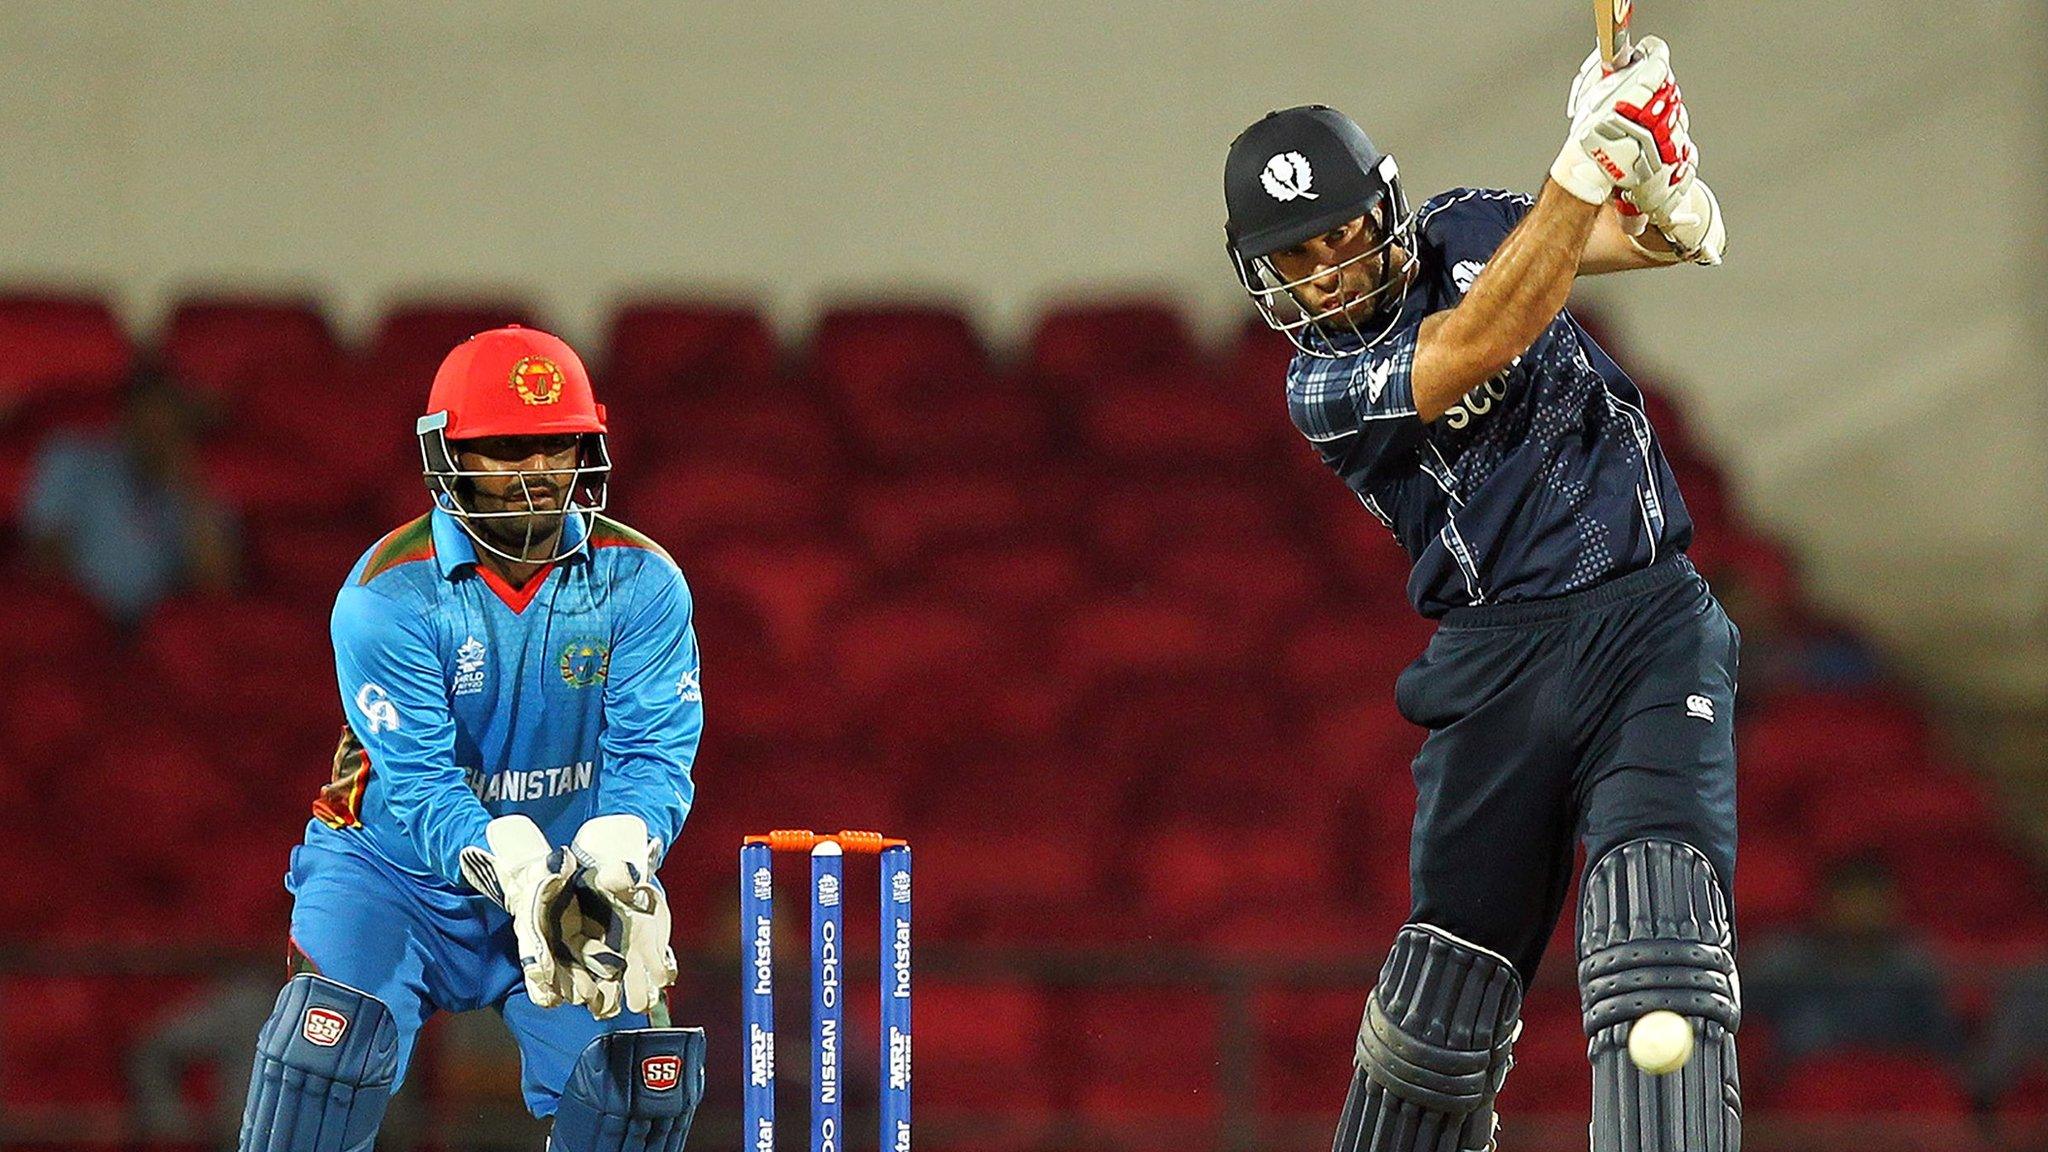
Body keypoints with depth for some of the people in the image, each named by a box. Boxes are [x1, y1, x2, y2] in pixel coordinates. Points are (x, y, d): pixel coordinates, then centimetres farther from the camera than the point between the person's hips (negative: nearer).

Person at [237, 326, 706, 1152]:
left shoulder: (640, 583, -10)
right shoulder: (389, 595, -18)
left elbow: (654, 753, -18)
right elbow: (418, 782, -25)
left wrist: (611, 865, -40)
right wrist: (521, 880, -42)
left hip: (575, 873, 3)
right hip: (400, 871, -3)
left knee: (643, 1075, -12)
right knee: (330, 1040, -25)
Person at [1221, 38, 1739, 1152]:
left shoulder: (1464, 230, 8)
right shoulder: (1321, 385, -3)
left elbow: (1684, 238, 0)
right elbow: (1481, 346, -20)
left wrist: (1661, 187, -26)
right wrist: (1589, 164, -28)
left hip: (1651, 620, 0)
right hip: (1496, 661, 0)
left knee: (1655, 929, -20)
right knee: (1446, 980, 1)